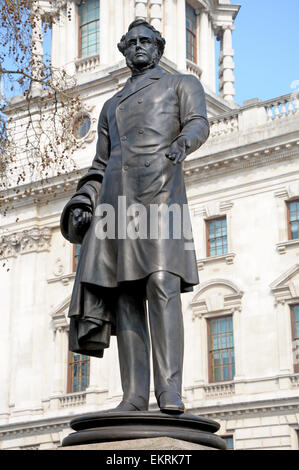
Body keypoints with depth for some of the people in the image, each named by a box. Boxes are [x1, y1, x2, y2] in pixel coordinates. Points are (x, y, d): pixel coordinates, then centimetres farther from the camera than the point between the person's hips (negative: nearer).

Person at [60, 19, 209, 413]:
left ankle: (170, 392, -25)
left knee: (162, 284, -20)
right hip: (116, 197, 4)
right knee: (126, 295, -7)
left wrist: (180, 145, -22)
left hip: (161, 190, -4)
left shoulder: (182, 84, 22)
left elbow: (198, 124, 1)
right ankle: (134, 396, -11)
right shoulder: (112, 106, 33)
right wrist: (82, 202, 9)